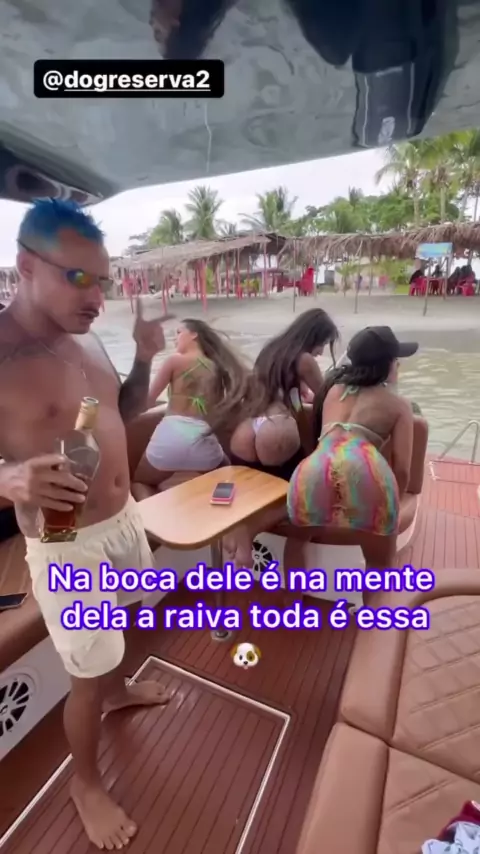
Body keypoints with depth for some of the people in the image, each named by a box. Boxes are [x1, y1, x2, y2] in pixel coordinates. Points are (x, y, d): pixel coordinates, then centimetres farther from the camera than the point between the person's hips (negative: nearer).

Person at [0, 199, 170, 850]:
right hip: (68, 546, -7)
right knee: (87, 673, 12)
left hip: (125, 520, 7)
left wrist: (145, 360, -4)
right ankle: (86, 784, 42)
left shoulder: (87, 340, 1)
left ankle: (117, 690, 62)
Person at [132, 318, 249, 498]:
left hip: (172, 435, -3)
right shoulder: (217, 367, 18)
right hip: (204, 440, 3)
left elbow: (149, 400, 11)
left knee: (139, 483, 24)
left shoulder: (176, 360, 7)